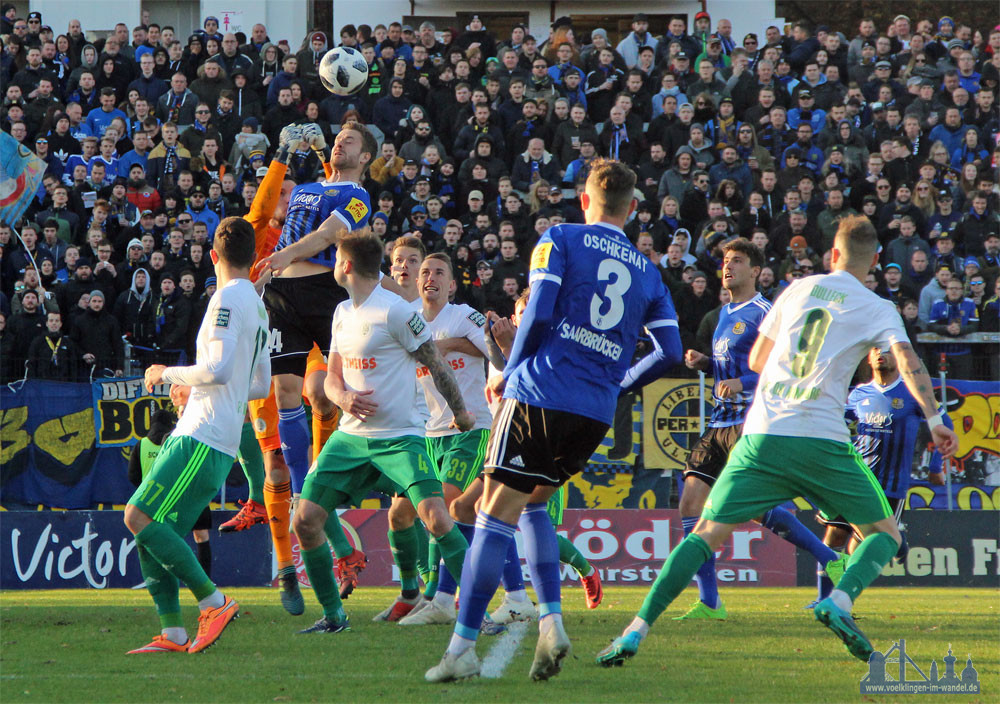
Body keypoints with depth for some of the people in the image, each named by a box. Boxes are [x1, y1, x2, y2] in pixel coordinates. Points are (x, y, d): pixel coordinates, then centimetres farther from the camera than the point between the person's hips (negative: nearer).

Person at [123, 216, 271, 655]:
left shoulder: (228, 298, -9)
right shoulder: (257, 306, 20)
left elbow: (218, 368, -21)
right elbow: (260, 386, 28)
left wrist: (169, 374, -5)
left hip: (202, 438, -9)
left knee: (139, 517, -15)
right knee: (152, 531, 7)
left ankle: (214, 602, -15)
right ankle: (172, 633, 2)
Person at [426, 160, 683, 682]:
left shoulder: (560, 240, 3)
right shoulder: (648, 272, 16)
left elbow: (538, 312, -9)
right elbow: (670, 352, 9)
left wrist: (509, 373, 5)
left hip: (540, 393, -5)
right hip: (596, 414, 5)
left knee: (495, 516, -3)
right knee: (532, 504, 23)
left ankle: (462, 647, -8)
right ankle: (551, 621, 6)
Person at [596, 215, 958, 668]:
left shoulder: (797, 290, 17)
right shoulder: (877, 309, 7)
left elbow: (756, 360, 24)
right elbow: (907, 360, -11)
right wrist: (934, 419, -15)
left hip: (762, 437, 3)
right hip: (822, 440, -3)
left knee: (707, 534, 6)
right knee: (885, 534, 11)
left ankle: (639, 627, -9)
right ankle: (839, 600, -18)